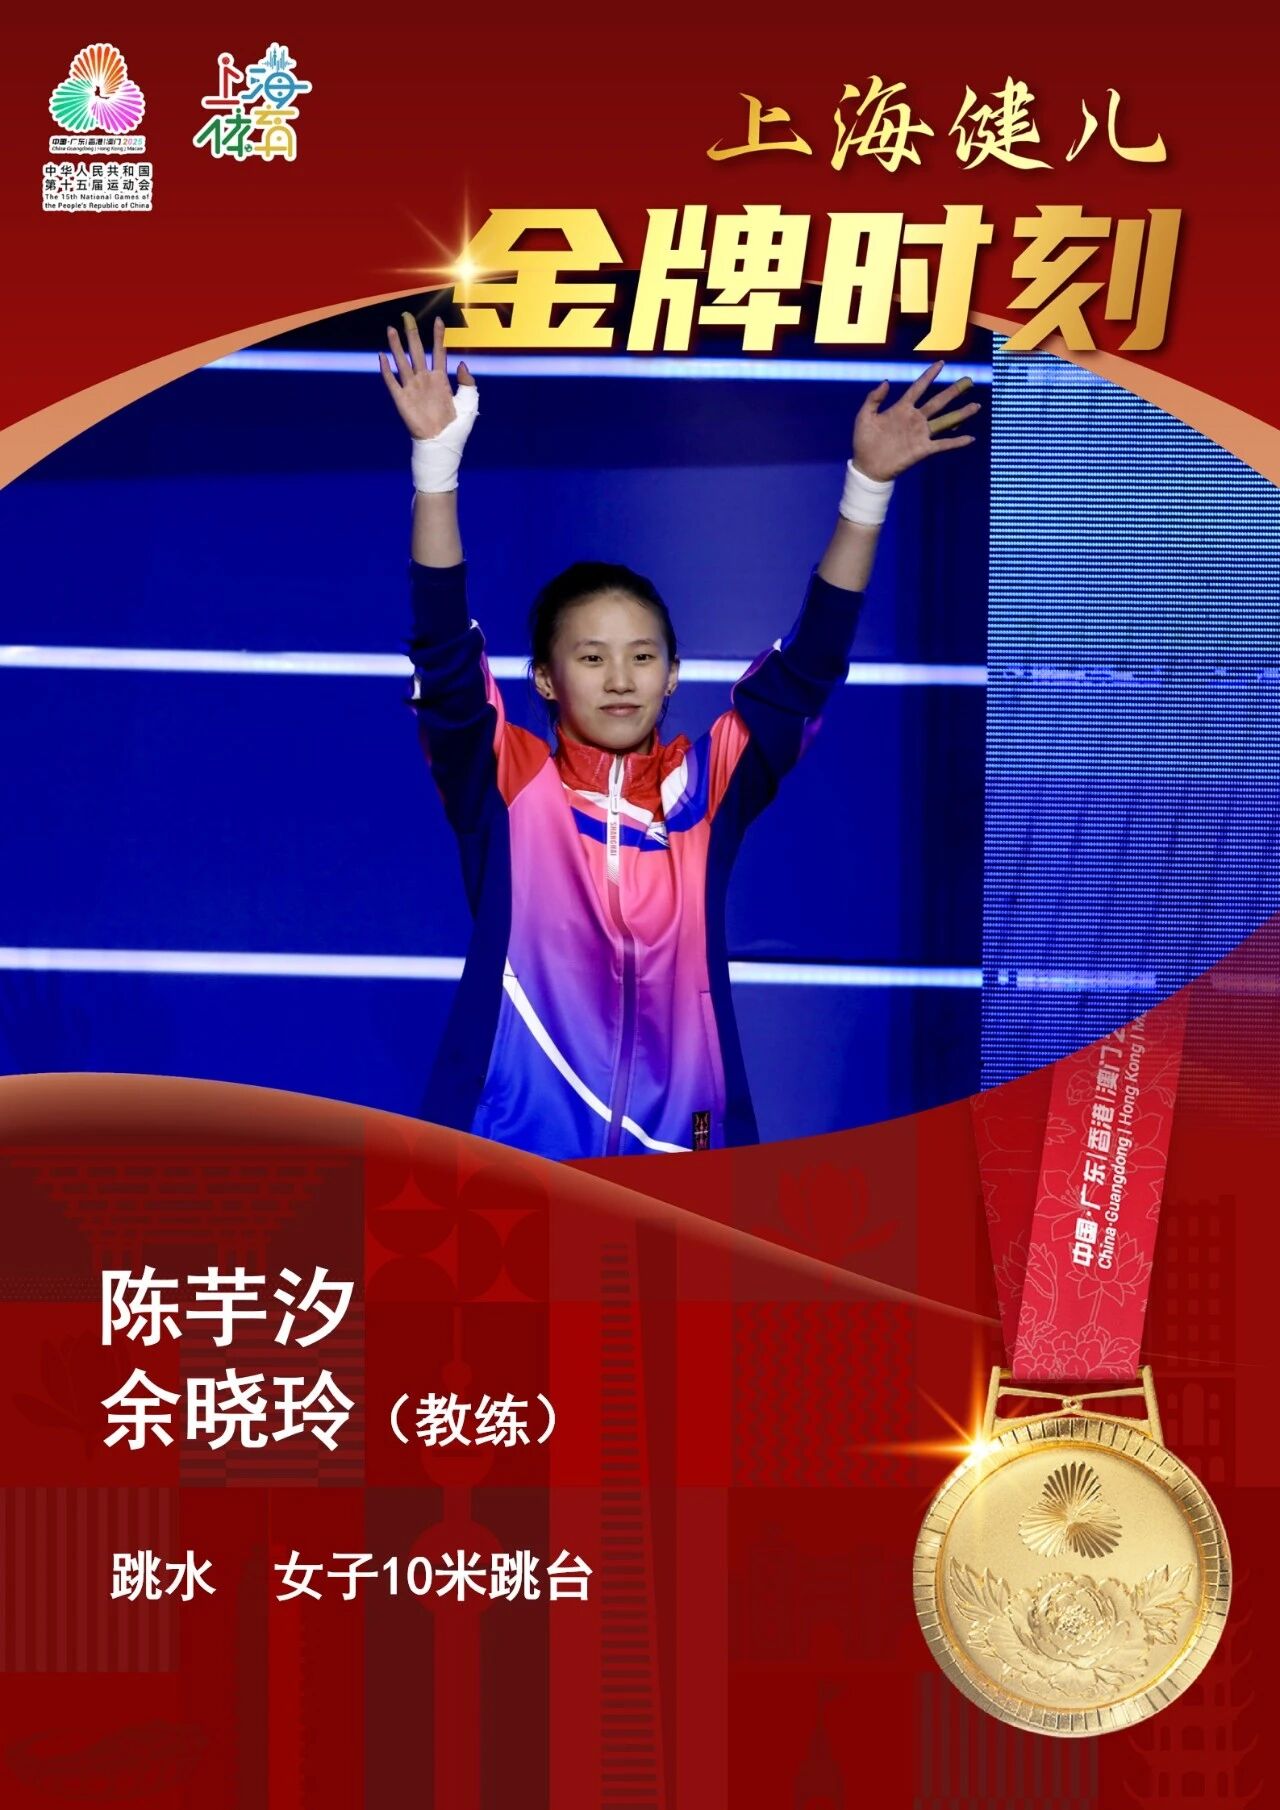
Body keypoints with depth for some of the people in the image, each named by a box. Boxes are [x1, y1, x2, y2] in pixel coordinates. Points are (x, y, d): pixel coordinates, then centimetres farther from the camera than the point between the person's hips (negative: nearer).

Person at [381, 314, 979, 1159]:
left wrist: (868, 487, -7)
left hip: (680, 1141, 2)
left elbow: (808, 667, 1)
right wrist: (438, 457, -20)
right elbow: (446, 652, -10)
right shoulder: (508, 784, 1)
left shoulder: (707, 785, 6)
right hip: (515, 1143, -2)